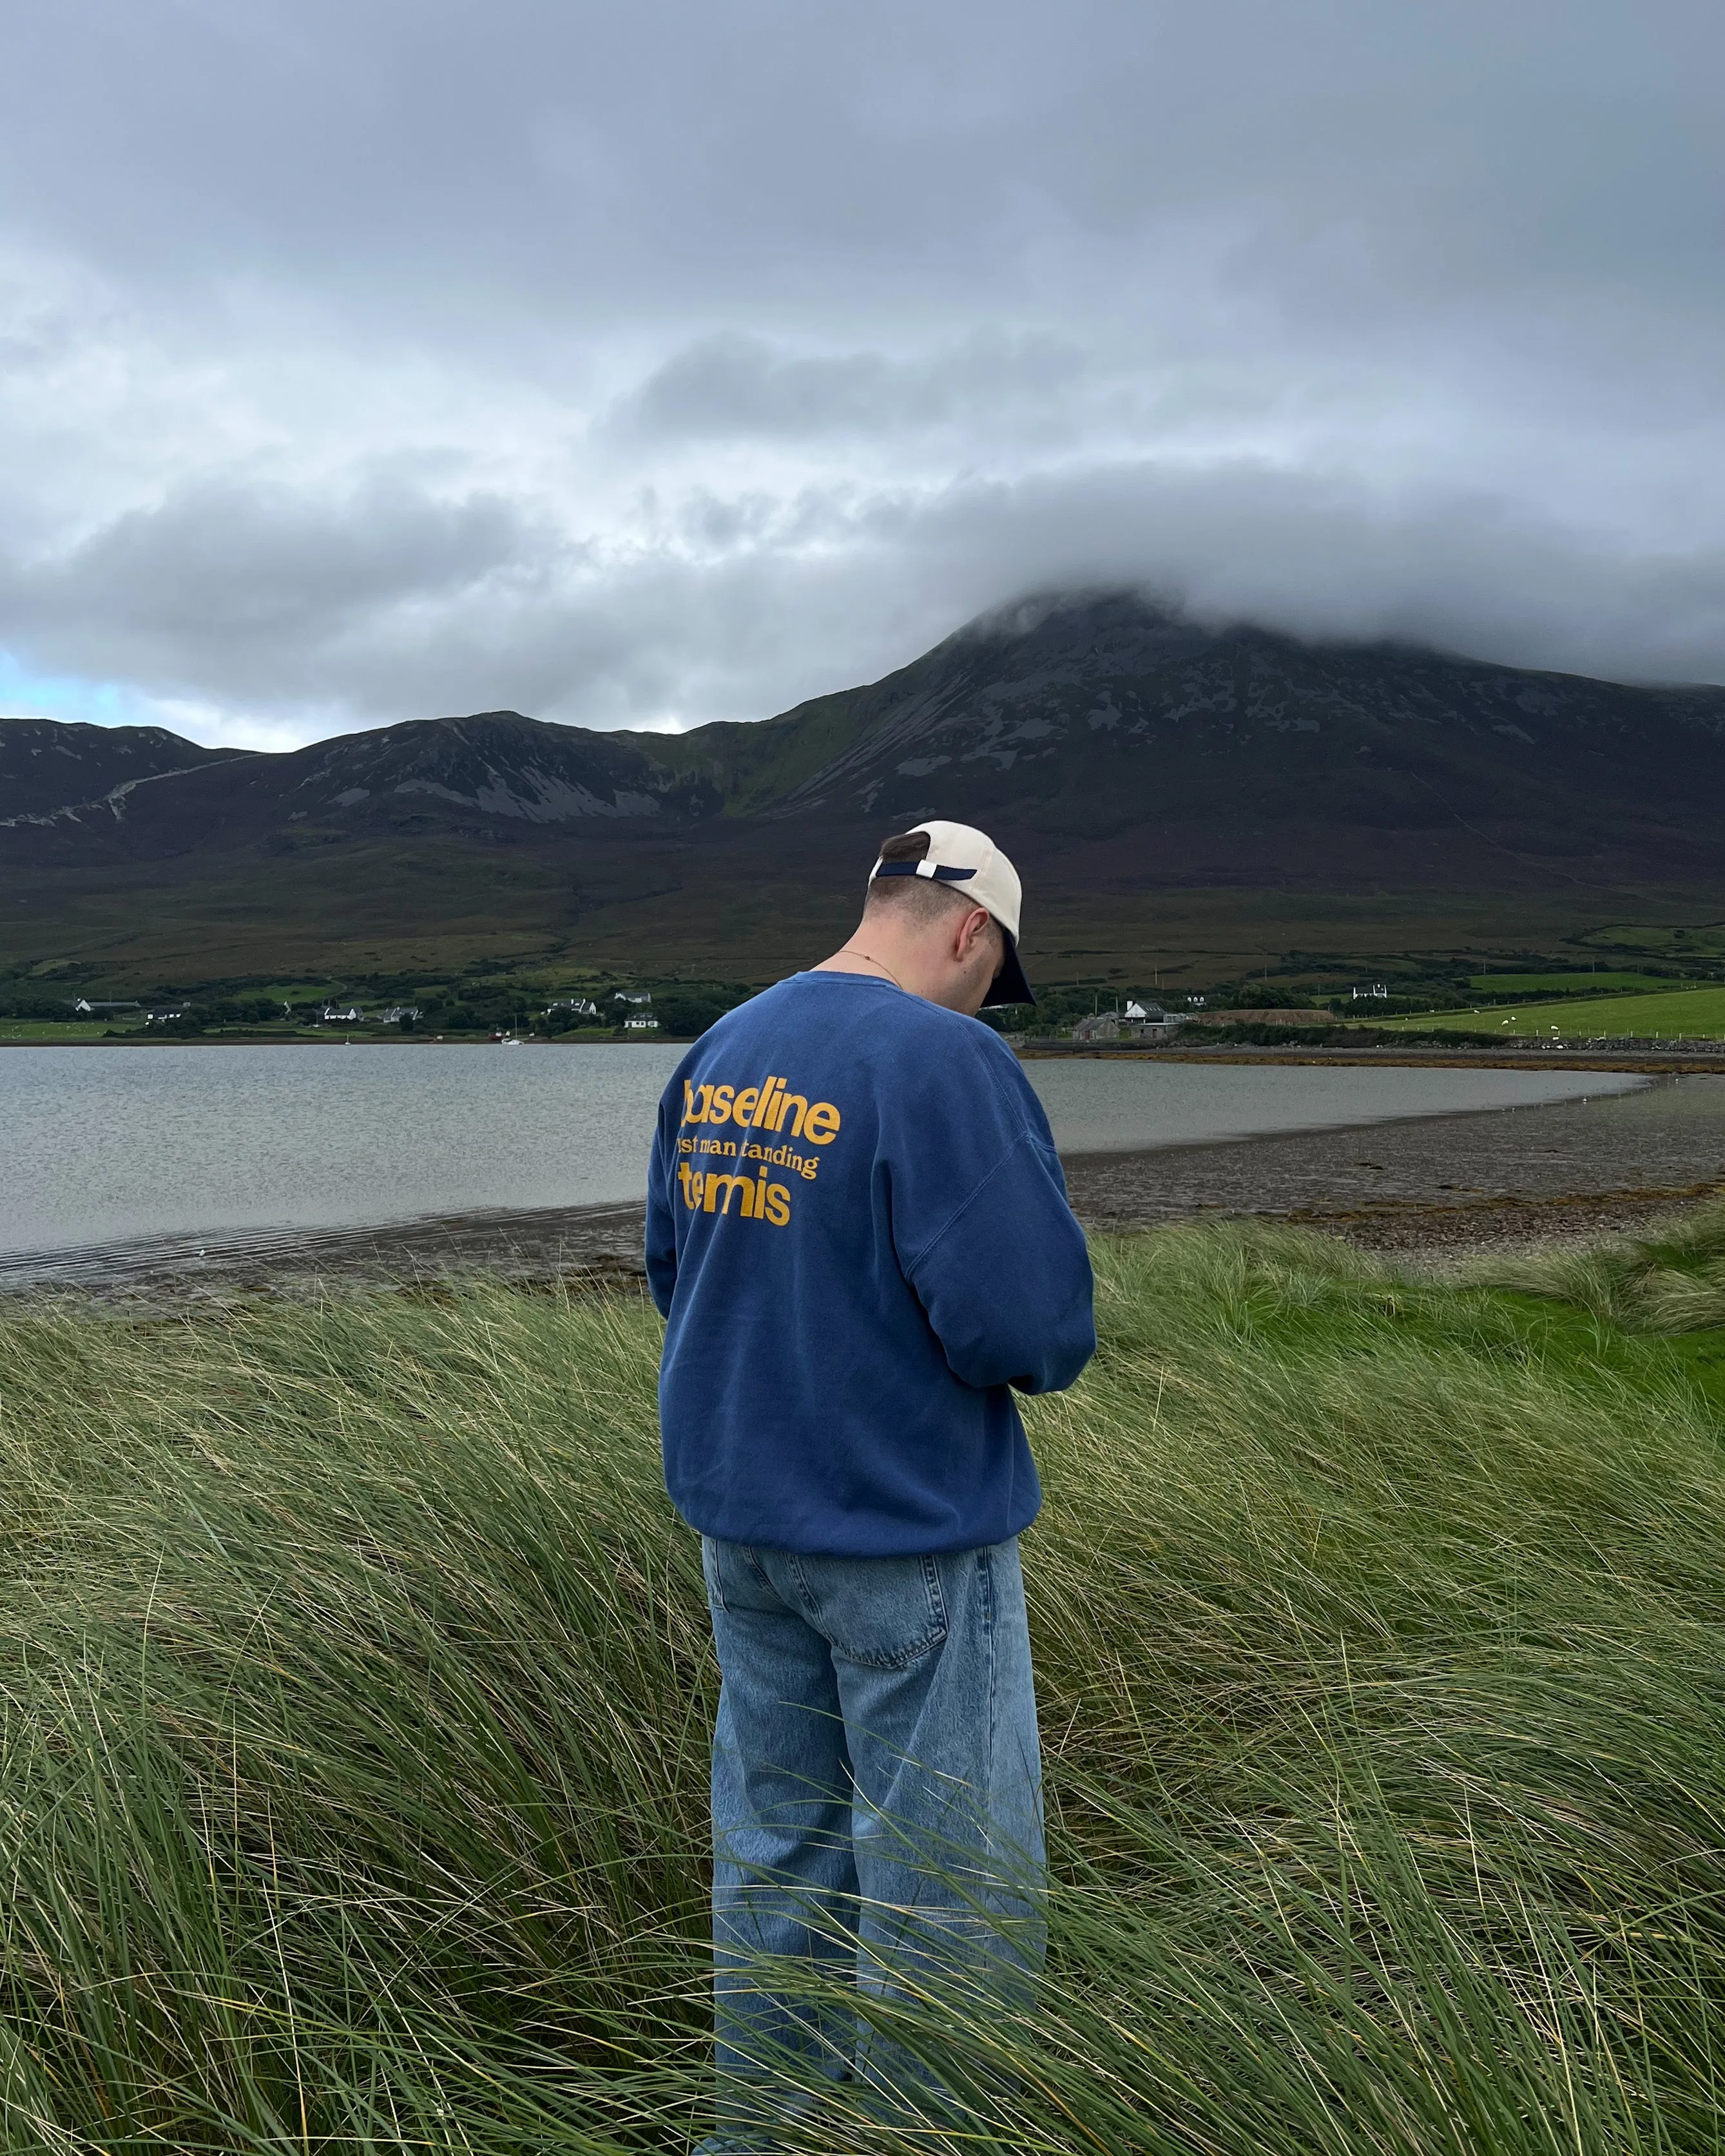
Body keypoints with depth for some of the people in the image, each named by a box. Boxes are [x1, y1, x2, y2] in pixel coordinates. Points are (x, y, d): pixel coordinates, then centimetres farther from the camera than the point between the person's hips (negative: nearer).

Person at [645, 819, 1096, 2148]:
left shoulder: (715, 1054, 5)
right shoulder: (945, 1059, -20)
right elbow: (1027, 1321, -23)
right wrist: (1051, 1349, -1)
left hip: (738, 1512, 8)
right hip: (908, 1535, -8)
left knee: (774, 1840, 22)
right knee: (950, 1888, 10)